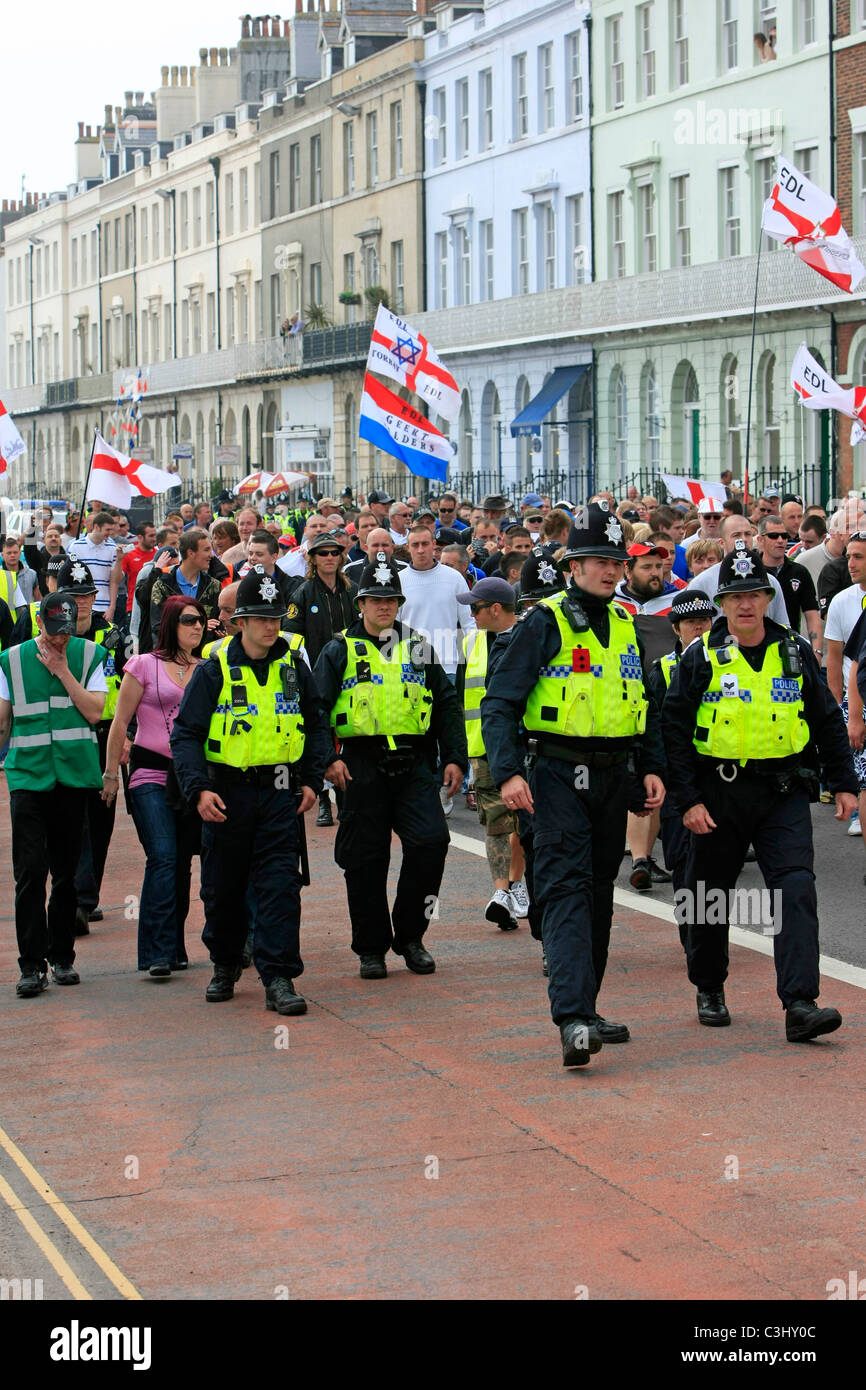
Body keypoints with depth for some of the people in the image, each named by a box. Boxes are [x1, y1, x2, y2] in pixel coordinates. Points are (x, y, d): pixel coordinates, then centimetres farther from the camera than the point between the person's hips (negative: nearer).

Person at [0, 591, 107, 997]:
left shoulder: (89, 655, 6)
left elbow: (94, 712, -5)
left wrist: (62, 671, -8)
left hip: (74, 776, 1)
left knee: (67, 872, 7)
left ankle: (62, 956, 19)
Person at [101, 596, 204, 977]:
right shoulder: (144, 666, 0)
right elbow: (120, 723, 2)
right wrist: (111, 774, 0)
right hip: (151, 775, -4)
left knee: (182, 862, 6)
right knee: (163, 858, -15)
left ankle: (175, 948, 15)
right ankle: (157, 952, -16)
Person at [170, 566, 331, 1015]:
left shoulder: (293, 667, 5)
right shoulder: (214, 670, -4)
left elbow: (317, 725, 15)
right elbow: (185, 734, -5)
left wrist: (312, 780, 5)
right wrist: (199, 789, -16)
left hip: (278, 792, 1)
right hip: (227, 792, -1)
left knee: (280, 884, -8)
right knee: (223, 888, 10)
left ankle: (279, 978, -8)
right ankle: (225, 965, 31)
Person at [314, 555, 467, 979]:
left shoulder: (417, 649, 14)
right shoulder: (340, 651, 6)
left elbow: (447, 705, 16)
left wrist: (455, 758, 8)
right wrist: (327, 758, -11)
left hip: (413, 764, 2)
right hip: (362, 766, -2)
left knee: (431, 841, -13)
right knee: (365, 860, 1)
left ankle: (409, 936, 3)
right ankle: (371, 949, 13)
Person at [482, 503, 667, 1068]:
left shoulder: (626, 626, 13)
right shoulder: (544, 623, -6)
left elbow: (647, 704, 21)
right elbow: (499, 703, -9)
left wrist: (653, 768, 9)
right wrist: (508, 772, -20)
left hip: (613, 777, 6)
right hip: (559, 773, -6)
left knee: (599, 891, 12)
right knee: (566, 888, -15)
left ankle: (584, 1010, 23)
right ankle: (573, 1020, -24)